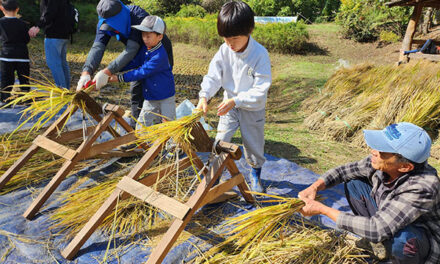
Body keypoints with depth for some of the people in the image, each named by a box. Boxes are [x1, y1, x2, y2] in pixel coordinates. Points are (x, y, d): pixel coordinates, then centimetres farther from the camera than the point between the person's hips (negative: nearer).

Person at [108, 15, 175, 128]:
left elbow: (142, 72, -27)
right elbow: (133, 63, 1)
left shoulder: (159, 55, -26)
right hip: (150, 97, 8)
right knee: (143, 123, 10)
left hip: (165, 97, -8)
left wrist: (120, 78, -25)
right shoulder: (144, 48, 1)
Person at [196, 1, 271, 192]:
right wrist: (204, 96, -27)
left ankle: (255, 175, 37)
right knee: (220, 141, 3)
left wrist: (235, 101, -31)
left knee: (254, 145, 12)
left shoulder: (260, 54, -24)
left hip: (253, 108, -2)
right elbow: (213, 75, -9)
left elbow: (260, 89, -24)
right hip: (229, 104, 3)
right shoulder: (224, 50, -12)